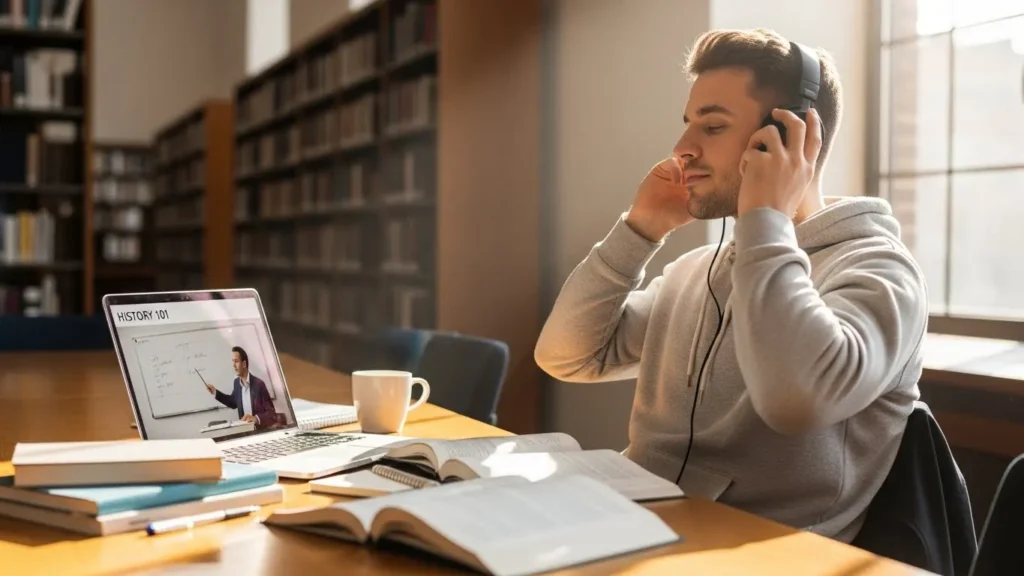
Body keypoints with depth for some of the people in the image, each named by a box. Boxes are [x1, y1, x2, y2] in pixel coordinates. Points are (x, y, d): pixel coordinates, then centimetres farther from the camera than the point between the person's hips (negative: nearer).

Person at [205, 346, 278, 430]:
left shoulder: (258, 384, -13)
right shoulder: (236, 383, 6)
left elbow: (271, 414, -13)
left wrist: (256, 418, -29)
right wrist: (215, 392, 20)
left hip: (261, 430, -5)